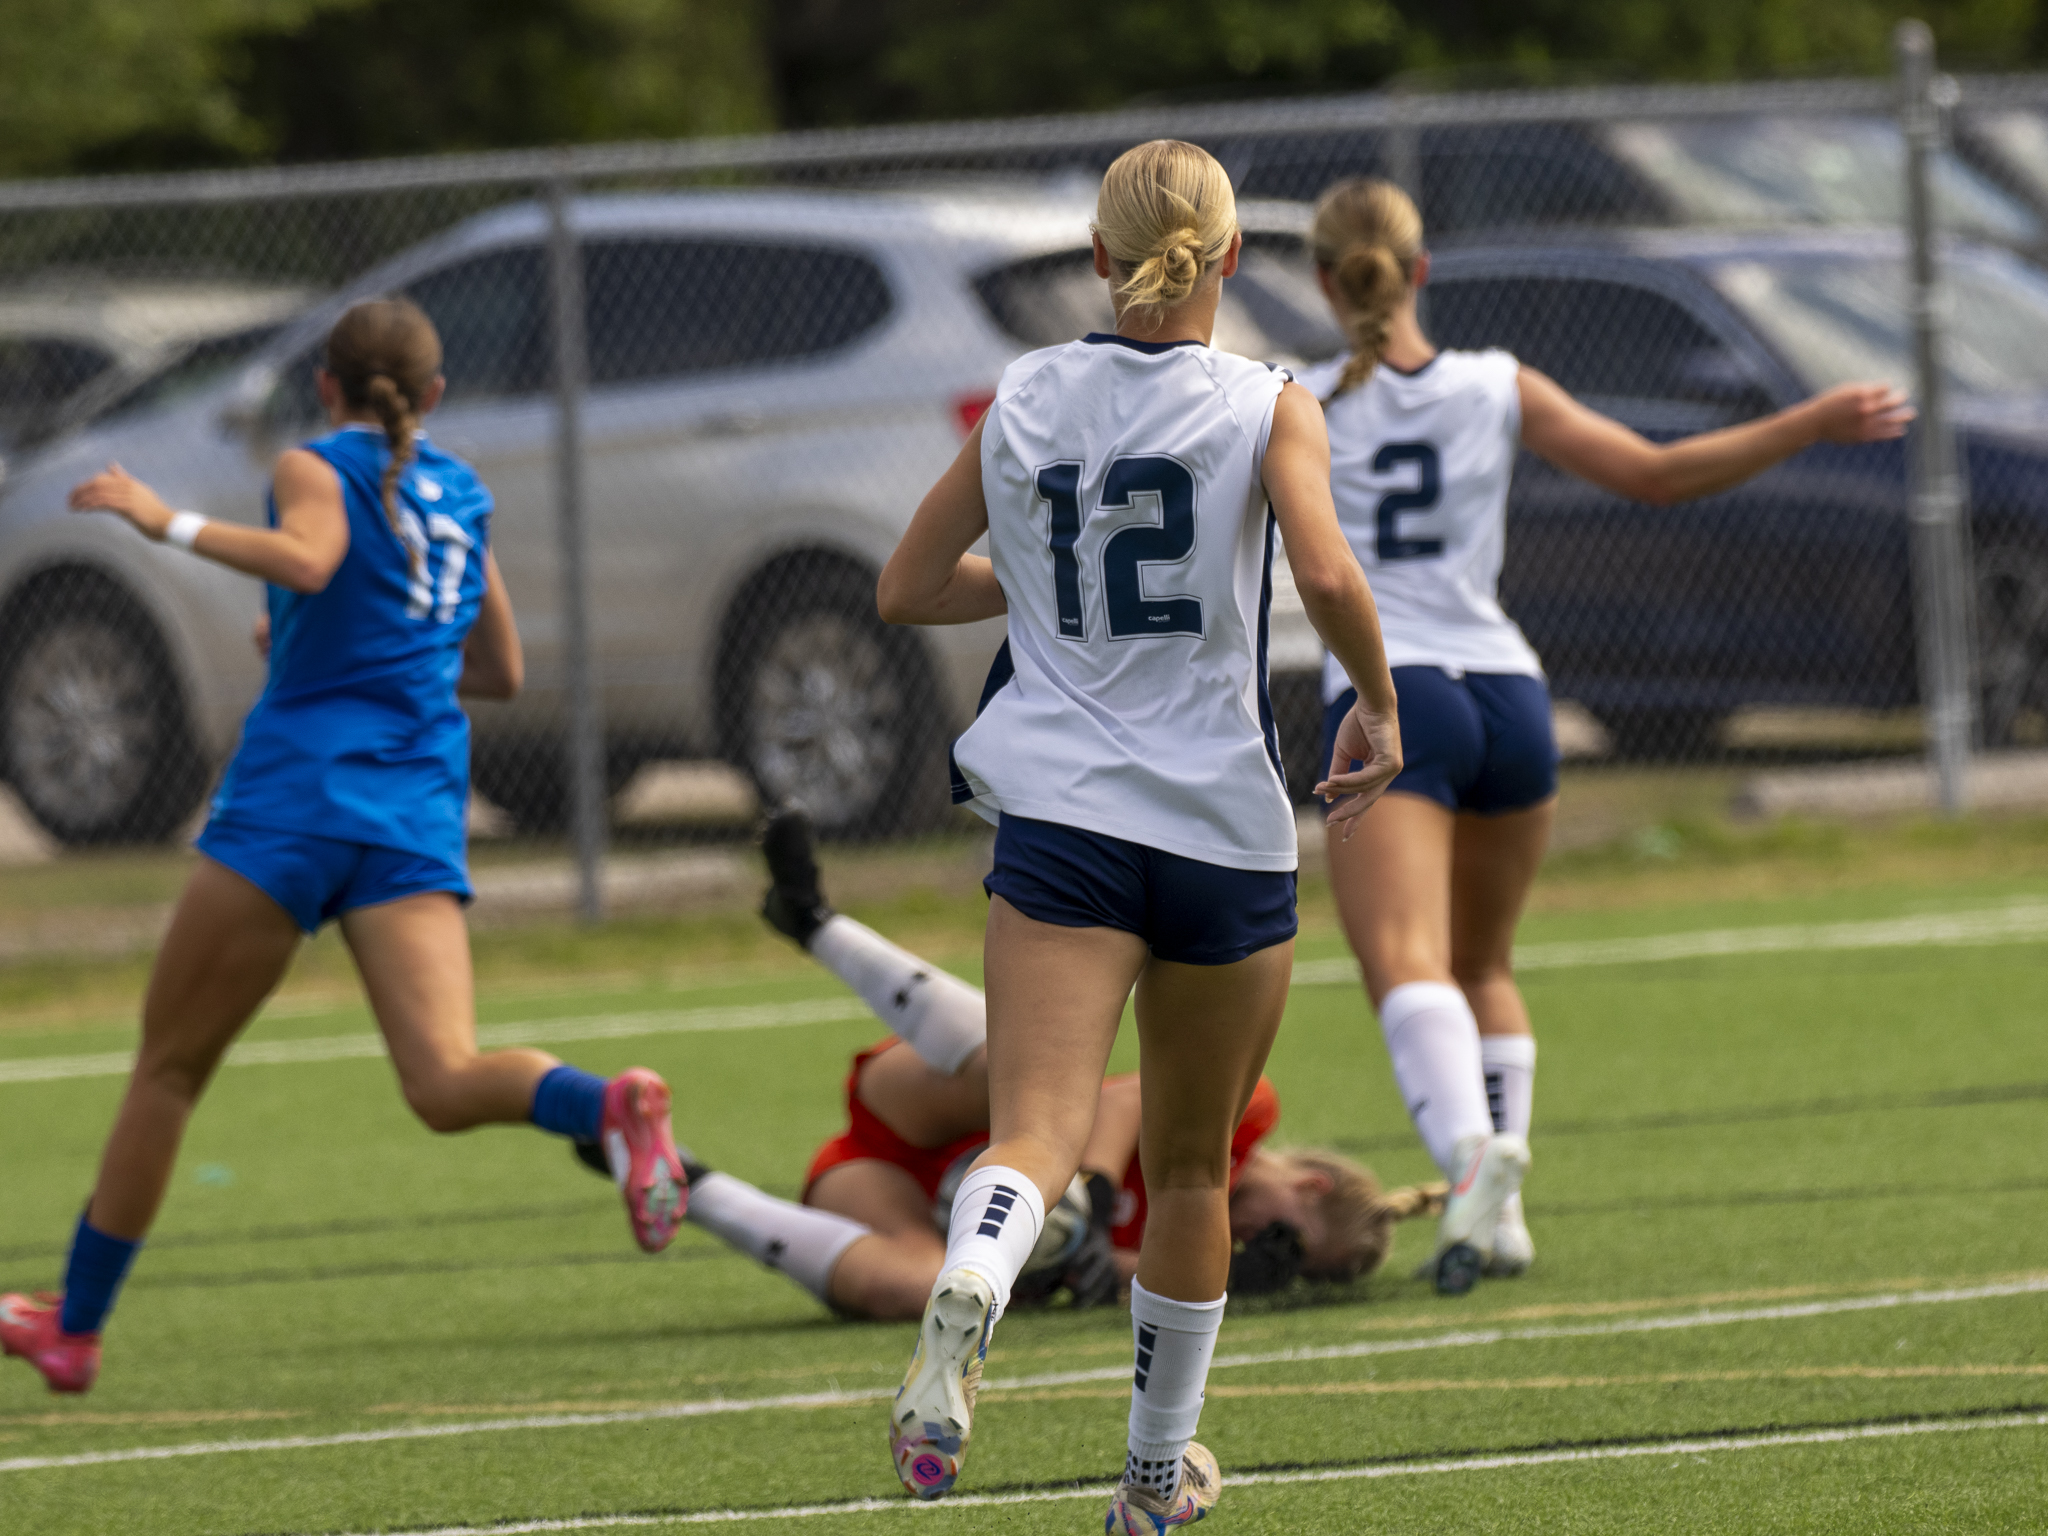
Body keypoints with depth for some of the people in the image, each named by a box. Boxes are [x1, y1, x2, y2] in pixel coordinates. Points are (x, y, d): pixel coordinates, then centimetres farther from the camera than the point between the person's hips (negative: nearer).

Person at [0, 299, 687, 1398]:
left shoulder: (318, 468, 3)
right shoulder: (461, 495, 21)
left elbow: (308, 562, -20)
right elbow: (502, 671, 29)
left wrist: (170, 524, -15)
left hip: (297, 790, -4)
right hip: (420, 813, 4)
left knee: (168, 1068, 9)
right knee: (445, 1082, -12)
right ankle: (608, 1106, -42)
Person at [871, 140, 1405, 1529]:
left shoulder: (1022, 401, 8)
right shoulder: (1269, 408, -2)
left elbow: (907, 588, 15)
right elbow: (1327, 577, -18)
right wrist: (1380, 706, -1)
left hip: (1059, 818, 1)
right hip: (1225, 829, -1)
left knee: (1037, 1136, -14)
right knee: (1193, 1163, 18)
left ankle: (962, 1309, -47)